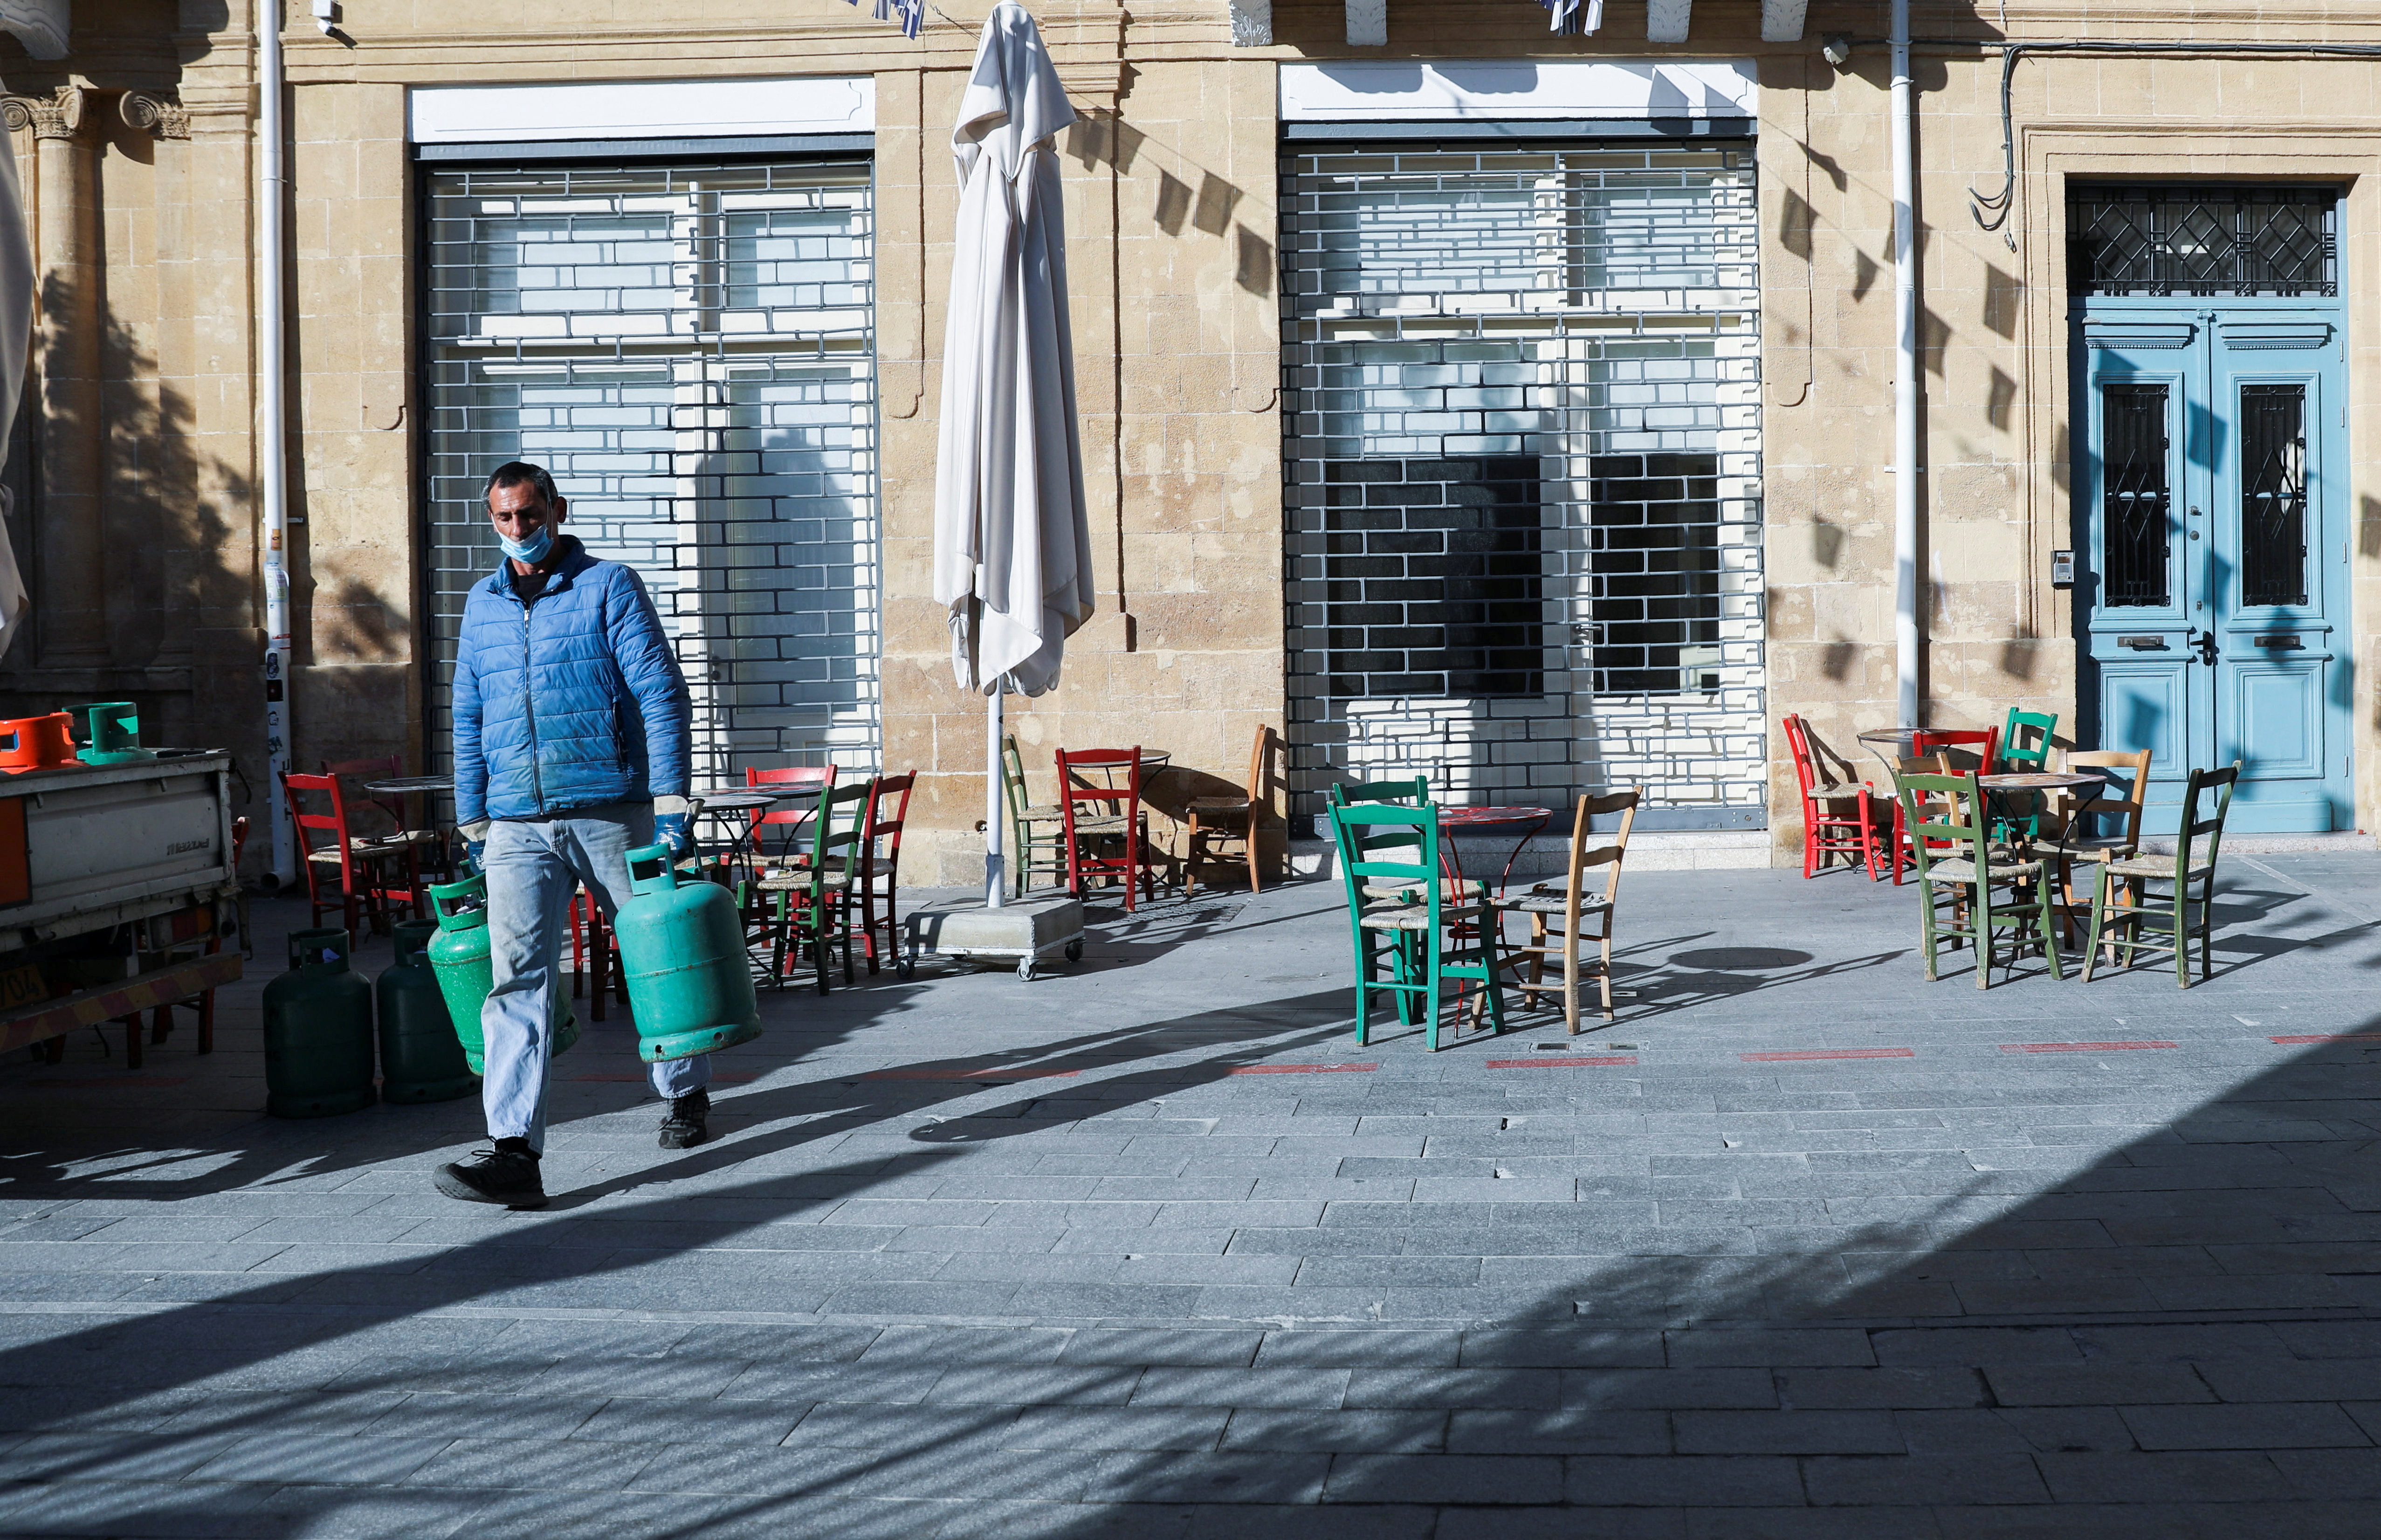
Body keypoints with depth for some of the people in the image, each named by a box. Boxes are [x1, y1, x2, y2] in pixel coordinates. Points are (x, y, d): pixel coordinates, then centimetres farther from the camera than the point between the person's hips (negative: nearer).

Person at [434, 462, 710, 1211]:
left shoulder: (609, 587, 0)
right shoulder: (482, 605, 14)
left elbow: (661, 693, -5)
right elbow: (469, 720, 21)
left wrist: (670, 799, -13)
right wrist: (472, 821, 17)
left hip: (610, 810, -3)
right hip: (518, 825, 3)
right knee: (517, 979, -9)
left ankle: (686, 1094, 33)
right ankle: (515, 1153, -14)